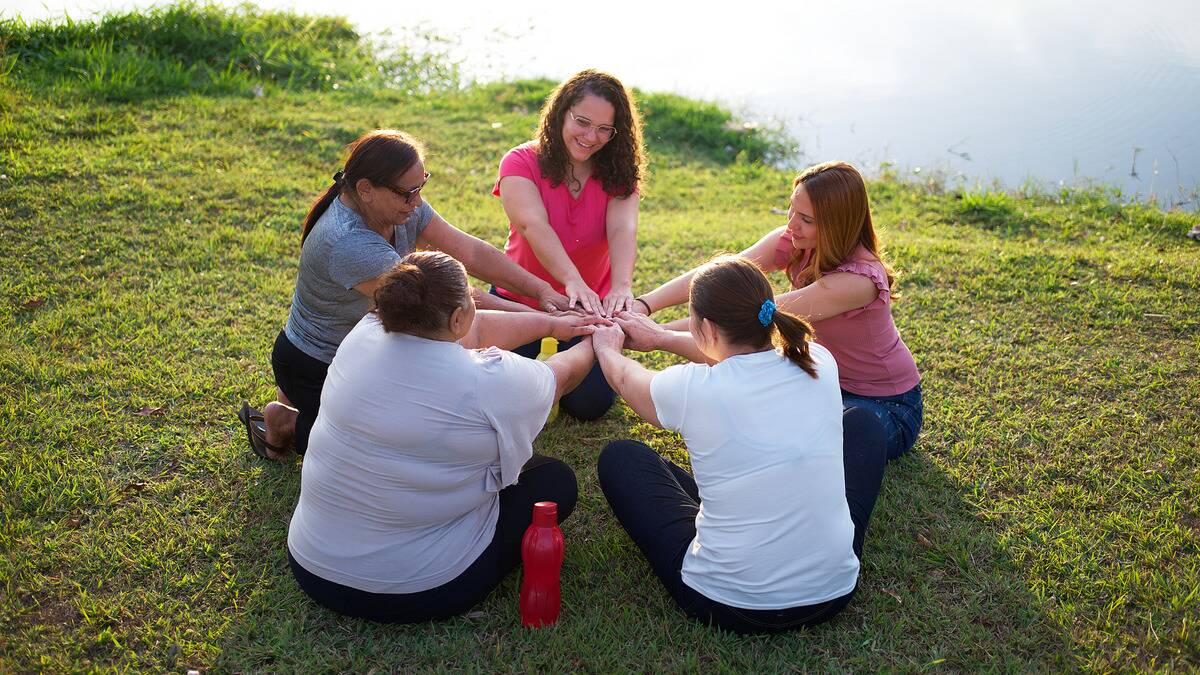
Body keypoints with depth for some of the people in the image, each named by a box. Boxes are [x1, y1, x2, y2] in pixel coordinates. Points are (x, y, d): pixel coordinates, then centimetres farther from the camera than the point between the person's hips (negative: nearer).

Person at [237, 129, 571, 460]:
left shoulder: (401, 205, -12)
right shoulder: (347, 243, -38)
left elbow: (469, 252, -15)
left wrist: (542, 290, -25)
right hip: (313, 367, -8)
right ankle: (283, 422, 12)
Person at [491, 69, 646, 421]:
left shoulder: (618, 173, -8)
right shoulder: (521, 163, -15)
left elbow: (622, 229, -27)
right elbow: (534, 225, -34)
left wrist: (621, 286, -49)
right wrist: (573, 282, -52)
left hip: (590, 304, 2)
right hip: (520, 299, -1)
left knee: (589, 404, -5)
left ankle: (564, 359, 29)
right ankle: (539, 353, 26)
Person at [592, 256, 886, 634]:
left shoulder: (689, 388, -17)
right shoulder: (819, 365, -7)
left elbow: (627, 378, 9)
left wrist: (607, 348, 32)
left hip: (725, 606, -2)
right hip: (833, 593, 3)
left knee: (619, 457, 15)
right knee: (862, 424, 23)